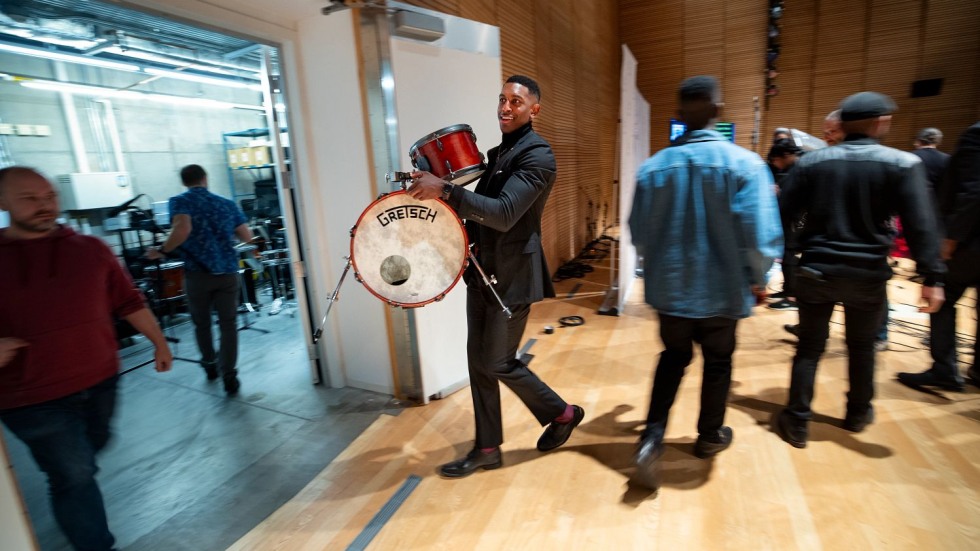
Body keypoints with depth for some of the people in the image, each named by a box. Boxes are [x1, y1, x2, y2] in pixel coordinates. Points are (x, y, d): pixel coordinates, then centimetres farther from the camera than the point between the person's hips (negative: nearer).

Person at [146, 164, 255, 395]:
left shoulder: (179, 201, 0)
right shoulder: (227, 203, 11)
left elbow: (182, 230, -20)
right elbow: (247, 237, 9)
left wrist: (162, 251, -6)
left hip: (197, 273, -1)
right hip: (228, 272, 2)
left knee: (201, 323, 19)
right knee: (228, 324, 6)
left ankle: (210, 366, 36)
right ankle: (229, 376, 0)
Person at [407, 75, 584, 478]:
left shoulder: (537, 156, -13)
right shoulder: (498, 153, 16)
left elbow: (504, 214, -27)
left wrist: (445, 190, -31)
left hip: (512, 275, -9)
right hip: (483, 271, 9)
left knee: (498, 363, 0)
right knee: (478, 360, 10)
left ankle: (562, 413, 26)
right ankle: (487, 449, 25)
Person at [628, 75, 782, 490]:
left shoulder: (652, 166, -4)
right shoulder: (743, 163, -13)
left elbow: (638, 231, 3)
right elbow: (760, 234, -16)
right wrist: (757, 280, 1)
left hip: (669, 286, 3)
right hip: (721, 288, -2)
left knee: (673, 356, 21)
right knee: (717, 362, 19)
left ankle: (652, 437, 10)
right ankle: (710, 437, 38)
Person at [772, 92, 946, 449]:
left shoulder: (811, 161, 0)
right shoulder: (902, 163, -4)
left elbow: (783, 213, -1)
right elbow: (920, 224, -10)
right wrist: (932, 277, -7)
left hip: (817, 270, 0)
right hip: (868, 275, 0)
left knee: (809, 346, 8)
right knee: (862, 346, 18)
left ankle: (797, 422, 13)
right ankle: (858, 414, 37)